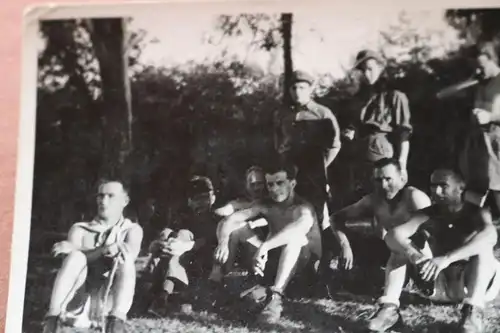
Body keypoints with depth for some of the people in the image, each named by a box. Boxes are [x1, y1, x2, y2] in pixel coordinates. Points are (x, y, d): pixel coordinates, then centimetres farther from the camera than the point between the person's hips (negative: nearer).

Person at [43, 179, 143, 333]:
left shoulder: (132, 230, 13)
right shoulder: (80, 229, 15)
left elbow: (130, 254, -11)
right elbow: (75, 258, -7)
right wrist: (105, 250, -26)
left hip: (108, 300, -1)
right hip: (78, 302, 1)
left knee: (124, 260, -26)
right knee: (75, 256, -25)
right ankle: (52, 321, -38)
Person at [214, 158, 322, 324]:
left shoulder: (303, 208, -21)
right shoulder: (266, 205, -5)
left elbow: (302, 226, -47)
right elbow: (231, 219, -15)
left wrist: (265, 246, -58)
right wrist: (223, 241, -37)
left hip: (305, 264, -5)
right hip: (275, 260, 5)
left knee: (295, 233, -39)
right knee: (238, 226, -6)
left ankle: (275, 296, -45)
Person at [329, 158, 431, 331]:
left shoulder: (414, 197, -20)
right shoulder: (373, 200, -5)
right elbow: (336, 218, -4)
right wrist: (345, 245, -22)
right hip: (392, 252, 6)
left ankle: (389, 306, -48)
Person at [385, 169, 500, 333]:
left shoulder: (476, 212, -16)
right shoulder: (429, 215, -7)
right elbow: (393, 235, -25)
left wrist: (447, 258, -55)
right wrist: (414, 255, -48)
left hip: (480, 284, -3)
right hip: (441, 284, 3)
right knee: (404, 246, -12)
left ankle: (472, 313, -45)